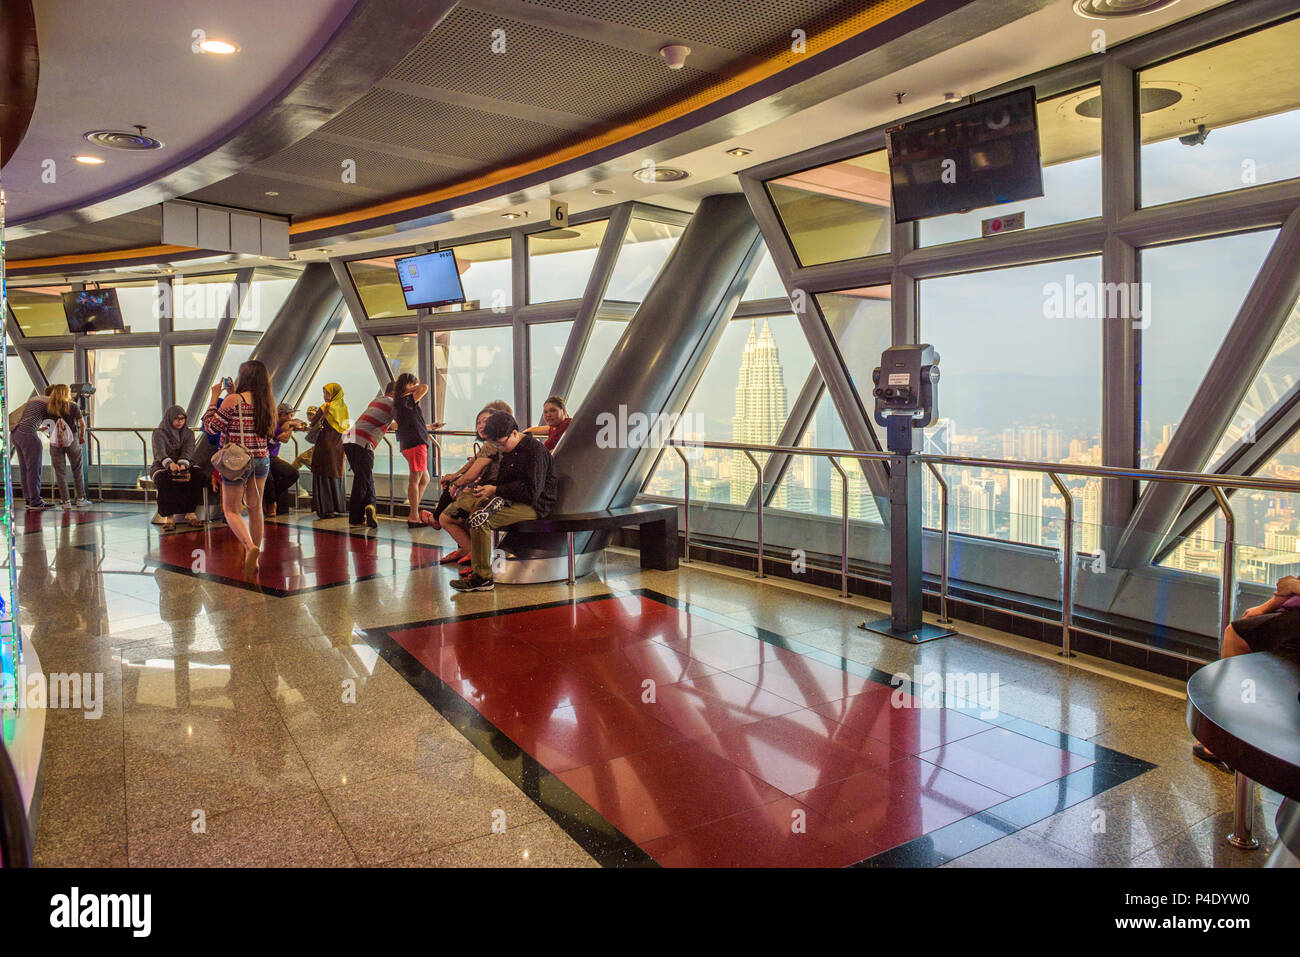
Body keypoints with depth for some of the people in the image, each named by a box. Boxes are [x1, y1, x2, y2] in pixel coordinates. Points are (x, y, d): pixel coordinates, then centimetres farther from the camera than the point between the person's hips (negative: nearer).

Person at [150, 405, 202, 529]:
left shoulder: (188, 434, 8)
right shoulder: (159, 433, -2)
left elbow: (187, 452, -10)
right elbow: (160, 452, -20)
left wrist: (182, 465, -33)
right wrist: (171, 464, -42)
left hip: (183, 466, 2)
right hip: (161, 467, -2)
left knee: (196, 477, -30)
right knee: (166, 482, -36)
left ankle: (190, 512, -24)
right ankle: (169, 516, -36)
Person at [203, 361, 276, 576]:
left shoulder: (234, 400, -14)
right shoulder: (267, 402, 4)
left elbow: (211, 426, -7)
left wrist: (214, 396, 0)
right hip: (262, 459, 6)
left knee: (230, 510, 3)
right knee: (255, 508, 14)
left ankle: (250, 547, -22)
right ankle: (253, 560, 18)